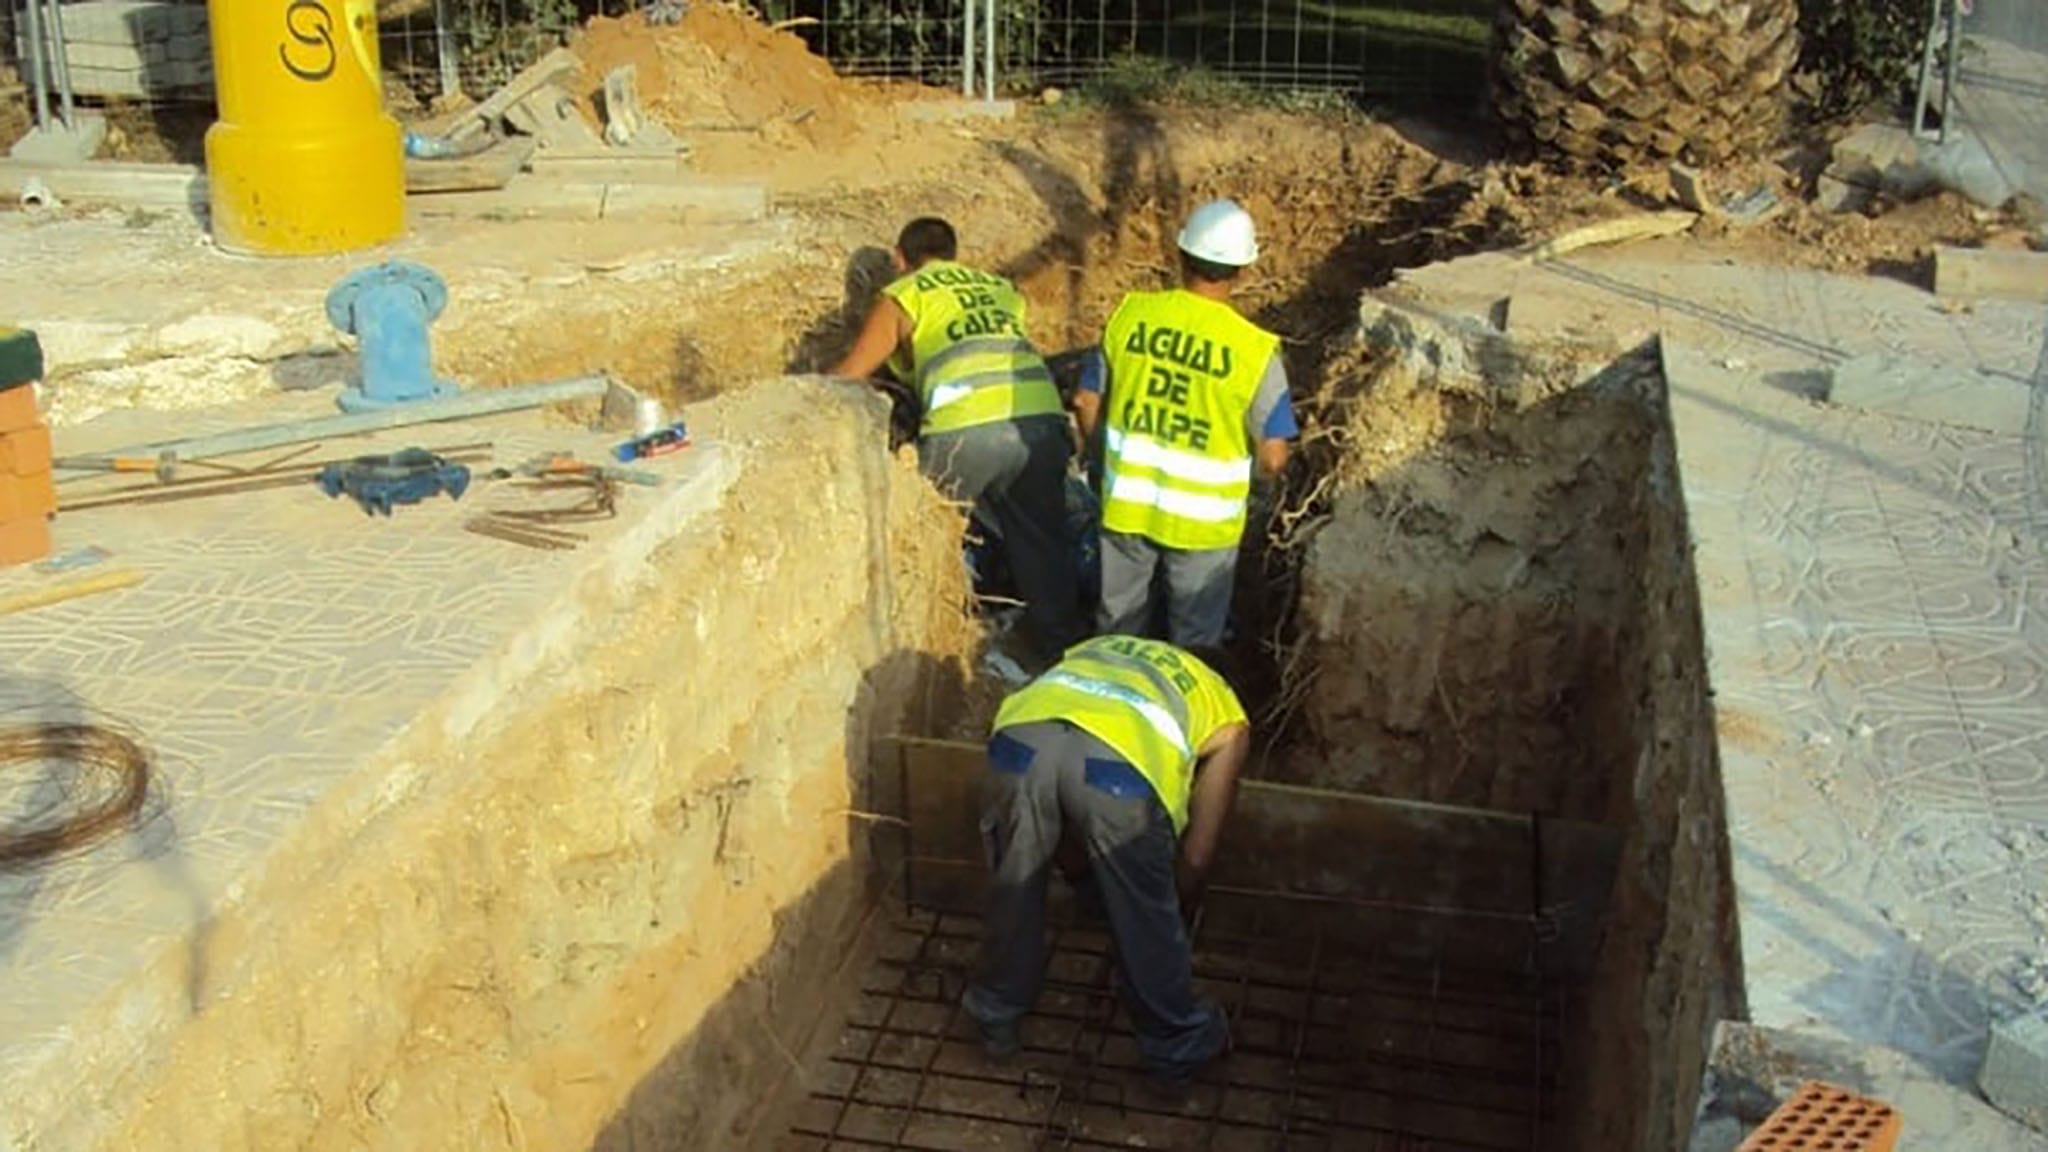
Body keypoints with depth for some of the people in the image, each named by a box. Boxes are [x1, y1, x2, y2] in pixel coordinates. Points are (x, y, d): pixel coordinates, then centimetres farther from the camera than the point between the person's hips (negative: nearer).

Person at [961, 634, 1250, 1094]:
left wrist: (1079, 860, 57)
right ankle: (1178, 1049, 41)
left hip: (1022, 737, 3)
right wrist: (1175, 910, 49)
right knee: (1147, 921, 22)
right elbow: (1196, 856, 29)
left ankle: (997, 1018, 48)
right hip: (1121, 763, -3)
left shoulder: (1099, 648, 43)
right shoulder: (1228, 720, 32)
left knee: (1014, 888, 28)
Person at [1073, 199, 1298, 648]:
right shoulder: (1255, 350, -18)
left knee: (1117, 628, 24)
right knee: (1194, 646, 19)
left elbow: (1087, 401, 0)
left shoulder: (1131, 313, -10)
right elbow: (1273, 459, -15)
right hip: (1203, 522, -2)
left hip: (1126, 504, 3)